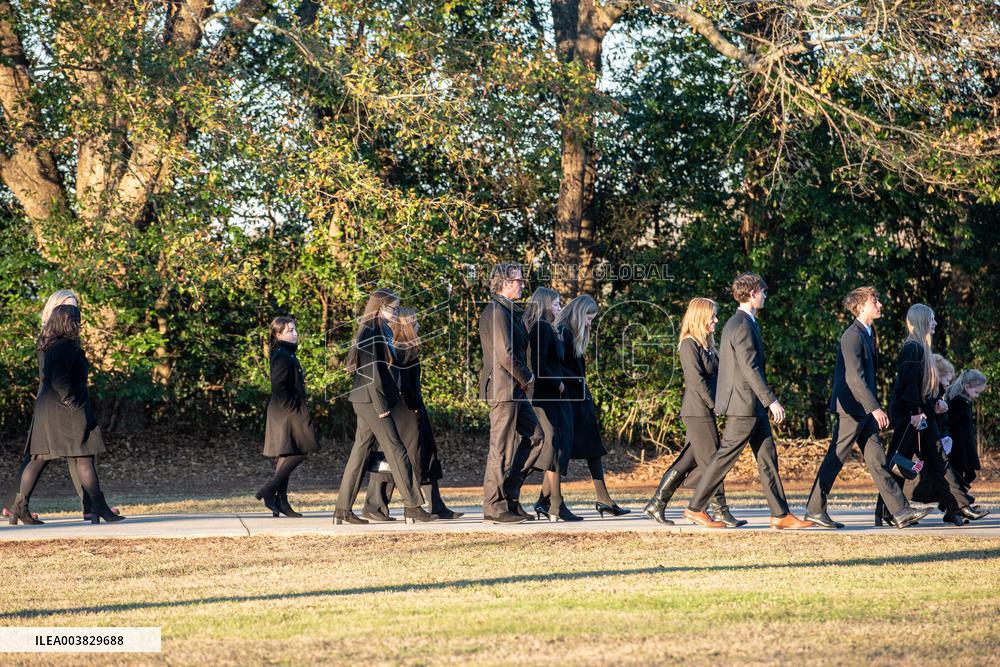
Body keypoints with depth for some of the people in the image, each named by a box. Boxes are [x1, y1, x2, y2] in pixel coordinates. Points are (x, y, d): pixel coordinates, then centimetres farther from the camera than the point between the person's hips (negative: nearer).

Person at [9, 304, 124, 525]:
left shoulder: (49, 347, 13)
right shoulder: (66, 347, -16)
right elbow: (59, 382, -22)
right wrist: (74, 405, -17)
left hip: (46, 408, 9)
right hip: (66, 409, -9)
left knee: (40, 458, 9)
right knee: (84, 458, -4)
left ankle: (19, 507, 5)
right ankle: (99, 509, -3)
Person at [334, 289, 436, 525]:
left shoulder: (383, 331, 17)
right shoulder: (371, 334, -14)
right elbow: (371, 372, -18)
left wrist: (384, 402, 16)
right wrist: (381, 406, -19)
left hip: (366, 402, 10)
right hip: (372, 400, -10)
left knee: (361, 451, 9)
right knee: (396, 450, -8)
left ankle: (343, 510, 10)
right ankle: (412, 507, -8)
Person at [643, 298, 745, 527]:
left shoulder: (706, 345, 18)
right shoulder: (689, 345, -10)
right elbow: (697, 380, -15)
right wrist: (715, 405, -13)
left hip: (705, 411, 9)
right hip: (698, 411, -9)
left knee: (688, 462, 9)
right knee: (711, 459, -5)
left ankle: (656, 504, 12)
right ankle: (720, 510, -1)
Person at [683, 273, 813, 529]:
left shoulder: (736, 323, 16)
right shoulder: (742, 326, -17)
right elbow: (750, 368, -23)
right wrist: (771, 400, -25)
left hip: (754, 405, 10)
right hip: (744, 404, -10)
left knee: (768, 457, 7)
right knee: (726, 456, -4)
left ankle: (781, 515, 5)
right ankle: (695, 508, 3)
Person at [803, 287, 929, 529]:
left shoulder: (868, 332, 15)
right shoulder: (852, 336, -16)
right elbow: (855, 377, -23)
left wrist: (874, 407, 22)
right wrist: (875, 408, -27)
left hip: (865, 410, 9)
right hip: (851, 408, -9)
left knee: (877, 461, 6)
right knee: (835, 460, -2)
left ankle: (901, 511, 2)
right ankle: (814, 509, 6)